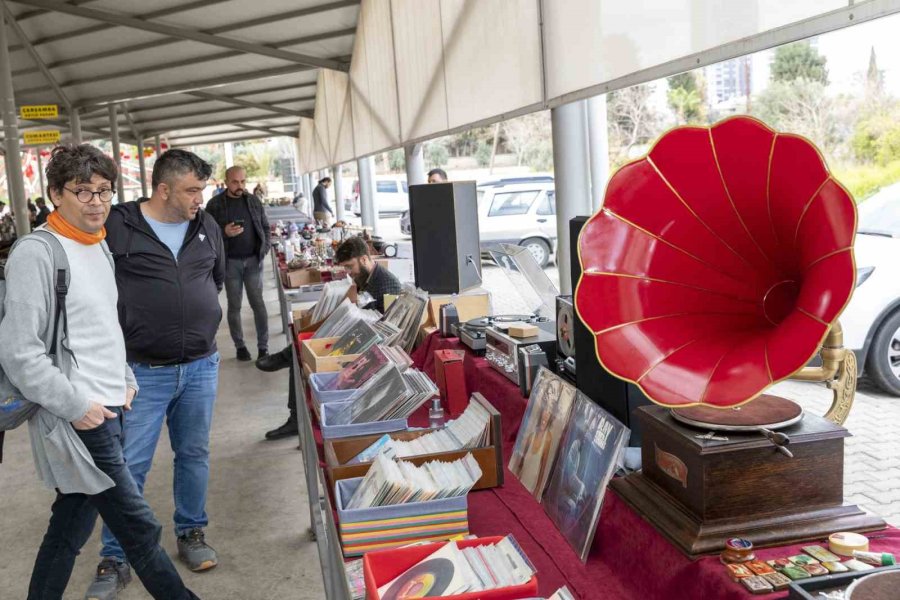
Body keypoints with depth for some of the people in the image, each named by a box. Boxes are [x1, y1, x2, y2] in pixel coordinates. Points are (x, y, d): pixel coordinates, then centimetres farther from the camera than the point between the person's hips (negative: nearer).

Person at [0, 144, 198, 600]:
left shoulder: (98, 245, 11)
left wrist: (124, 379, 14)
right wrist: (76, 405, -17)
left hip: (108, 409, 8)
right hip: (79, 421, -8)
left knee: (73, 523, 18)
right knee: (139, 526, 0)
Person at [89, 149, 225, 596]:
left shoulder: (206, 226, 4)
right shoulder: (117, 226, -10)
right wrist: (131, 326, -5)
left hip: (201, 366, 4)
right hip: (143, 371, -4)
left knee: (194, 455, 15)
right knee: (130, 466, 3)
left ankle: (191, 533, 34)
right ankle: (115, 558, 19)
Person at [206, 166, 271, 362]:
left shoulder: (253, 201, 5)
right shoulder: (215, 204, -5)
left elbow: (265, 226, 12)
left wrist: (264, 248, -1)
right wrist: (224, 233, -21)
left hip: (253, 260, 2)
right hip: (230, 262, -2)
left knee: (258, 303, 1)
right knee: (234, 306, 7)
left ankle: (263, 347, 7)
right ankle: (240, 346, 19)